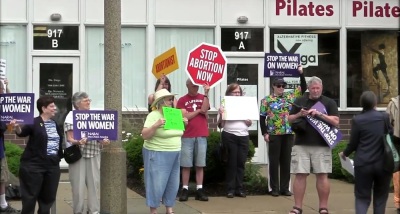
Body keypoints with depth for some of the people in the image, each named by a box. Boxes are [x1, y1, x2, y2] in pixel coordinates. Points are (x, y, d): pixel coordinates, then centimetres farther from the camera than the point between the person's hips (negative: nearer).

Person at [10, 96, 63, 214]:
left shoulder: (56, 124, 14)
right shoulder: (34, 122, -8)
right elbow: (22, 132, -24)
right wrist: (17, 127, -44)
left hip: (53, 165, 7)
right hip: (34, 164, -7)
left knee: (48, 196, 12)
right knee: (30, 196, -2)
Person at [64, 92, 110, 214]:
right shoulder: (71, 116, -2)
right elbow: (69, 138, -8)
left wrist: (103, 141, -5)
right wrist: (78, 142, -28)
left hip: (93, 154, 4)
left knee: (94, 182, 2)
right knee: (78, 184, -3)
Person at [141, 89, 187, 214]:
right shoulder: (154, 115, -12)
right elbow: (144, 135, -18)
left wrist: (183, 124, 3)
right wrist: (156, 125, -30)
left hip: (175, 154, 7)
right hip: (157, 154, -7)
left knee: (173, 183, 9)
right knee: (157, 183, -5)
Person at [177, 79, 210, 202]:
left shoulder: (203, 98, 10)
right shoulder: (182, 100, 3)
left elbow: (204, 110, -8)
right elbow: (185, 116, -7)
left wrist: (206, 93, -10)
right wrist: (198, 111, -2)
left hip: (201, 135, 2)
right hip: (187, 136, -2)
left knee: (200, 164, 3)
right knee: (186, 165, 0)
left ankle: (199, 190, 4)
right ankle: (185, 189, 2)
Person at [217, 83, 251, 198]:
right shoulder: (225, 106, 2)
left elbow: (249, 124, 19)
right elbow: (220, 125, -1)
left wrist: (249, 121, -3)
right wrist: (221, 114, -17)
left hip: (243, 136, 3)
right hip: (229, 136, -3)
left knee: (241, 162, 4)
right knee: (232, 163, 0)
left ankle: (239, 188, 10)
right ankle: (230, 189, 4)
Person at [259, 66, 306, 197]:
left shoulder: (290, 96, 9)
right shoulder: (266, 100, -1)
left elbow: (303, 87, 12)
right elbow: (262, 118, -1)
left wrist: (301, 74, 1)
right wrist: (265, 133, -8)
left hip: (288, 134, 3)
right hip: (274, 135, -3)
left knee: (286, 161, 7)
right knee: (274, 162, 2)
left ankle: (285, 188, 13)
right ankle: (274, 188, 7)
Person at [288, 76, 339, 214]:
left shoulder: (329, 102, 7)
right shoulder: (299, 101, 12)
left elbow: (335, 121, -3)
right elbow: (289, 120, 12)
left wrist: (319, 114, -14)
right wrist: (299, 115, -8)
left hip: (322, 146, -1)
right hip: (301, 145, 1)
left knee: (322, 176, -1)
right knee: (300, 175, -1)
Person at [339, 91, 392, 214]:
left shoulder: (357, 120, -6)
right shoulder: (385, 117, -4)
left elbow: (353, 143, -1)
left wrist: (345, 153, 18)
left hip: (363, 164, -1)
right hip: (383, 163, 1)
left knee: (362, 197, 6)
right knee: (380, 197, 15)